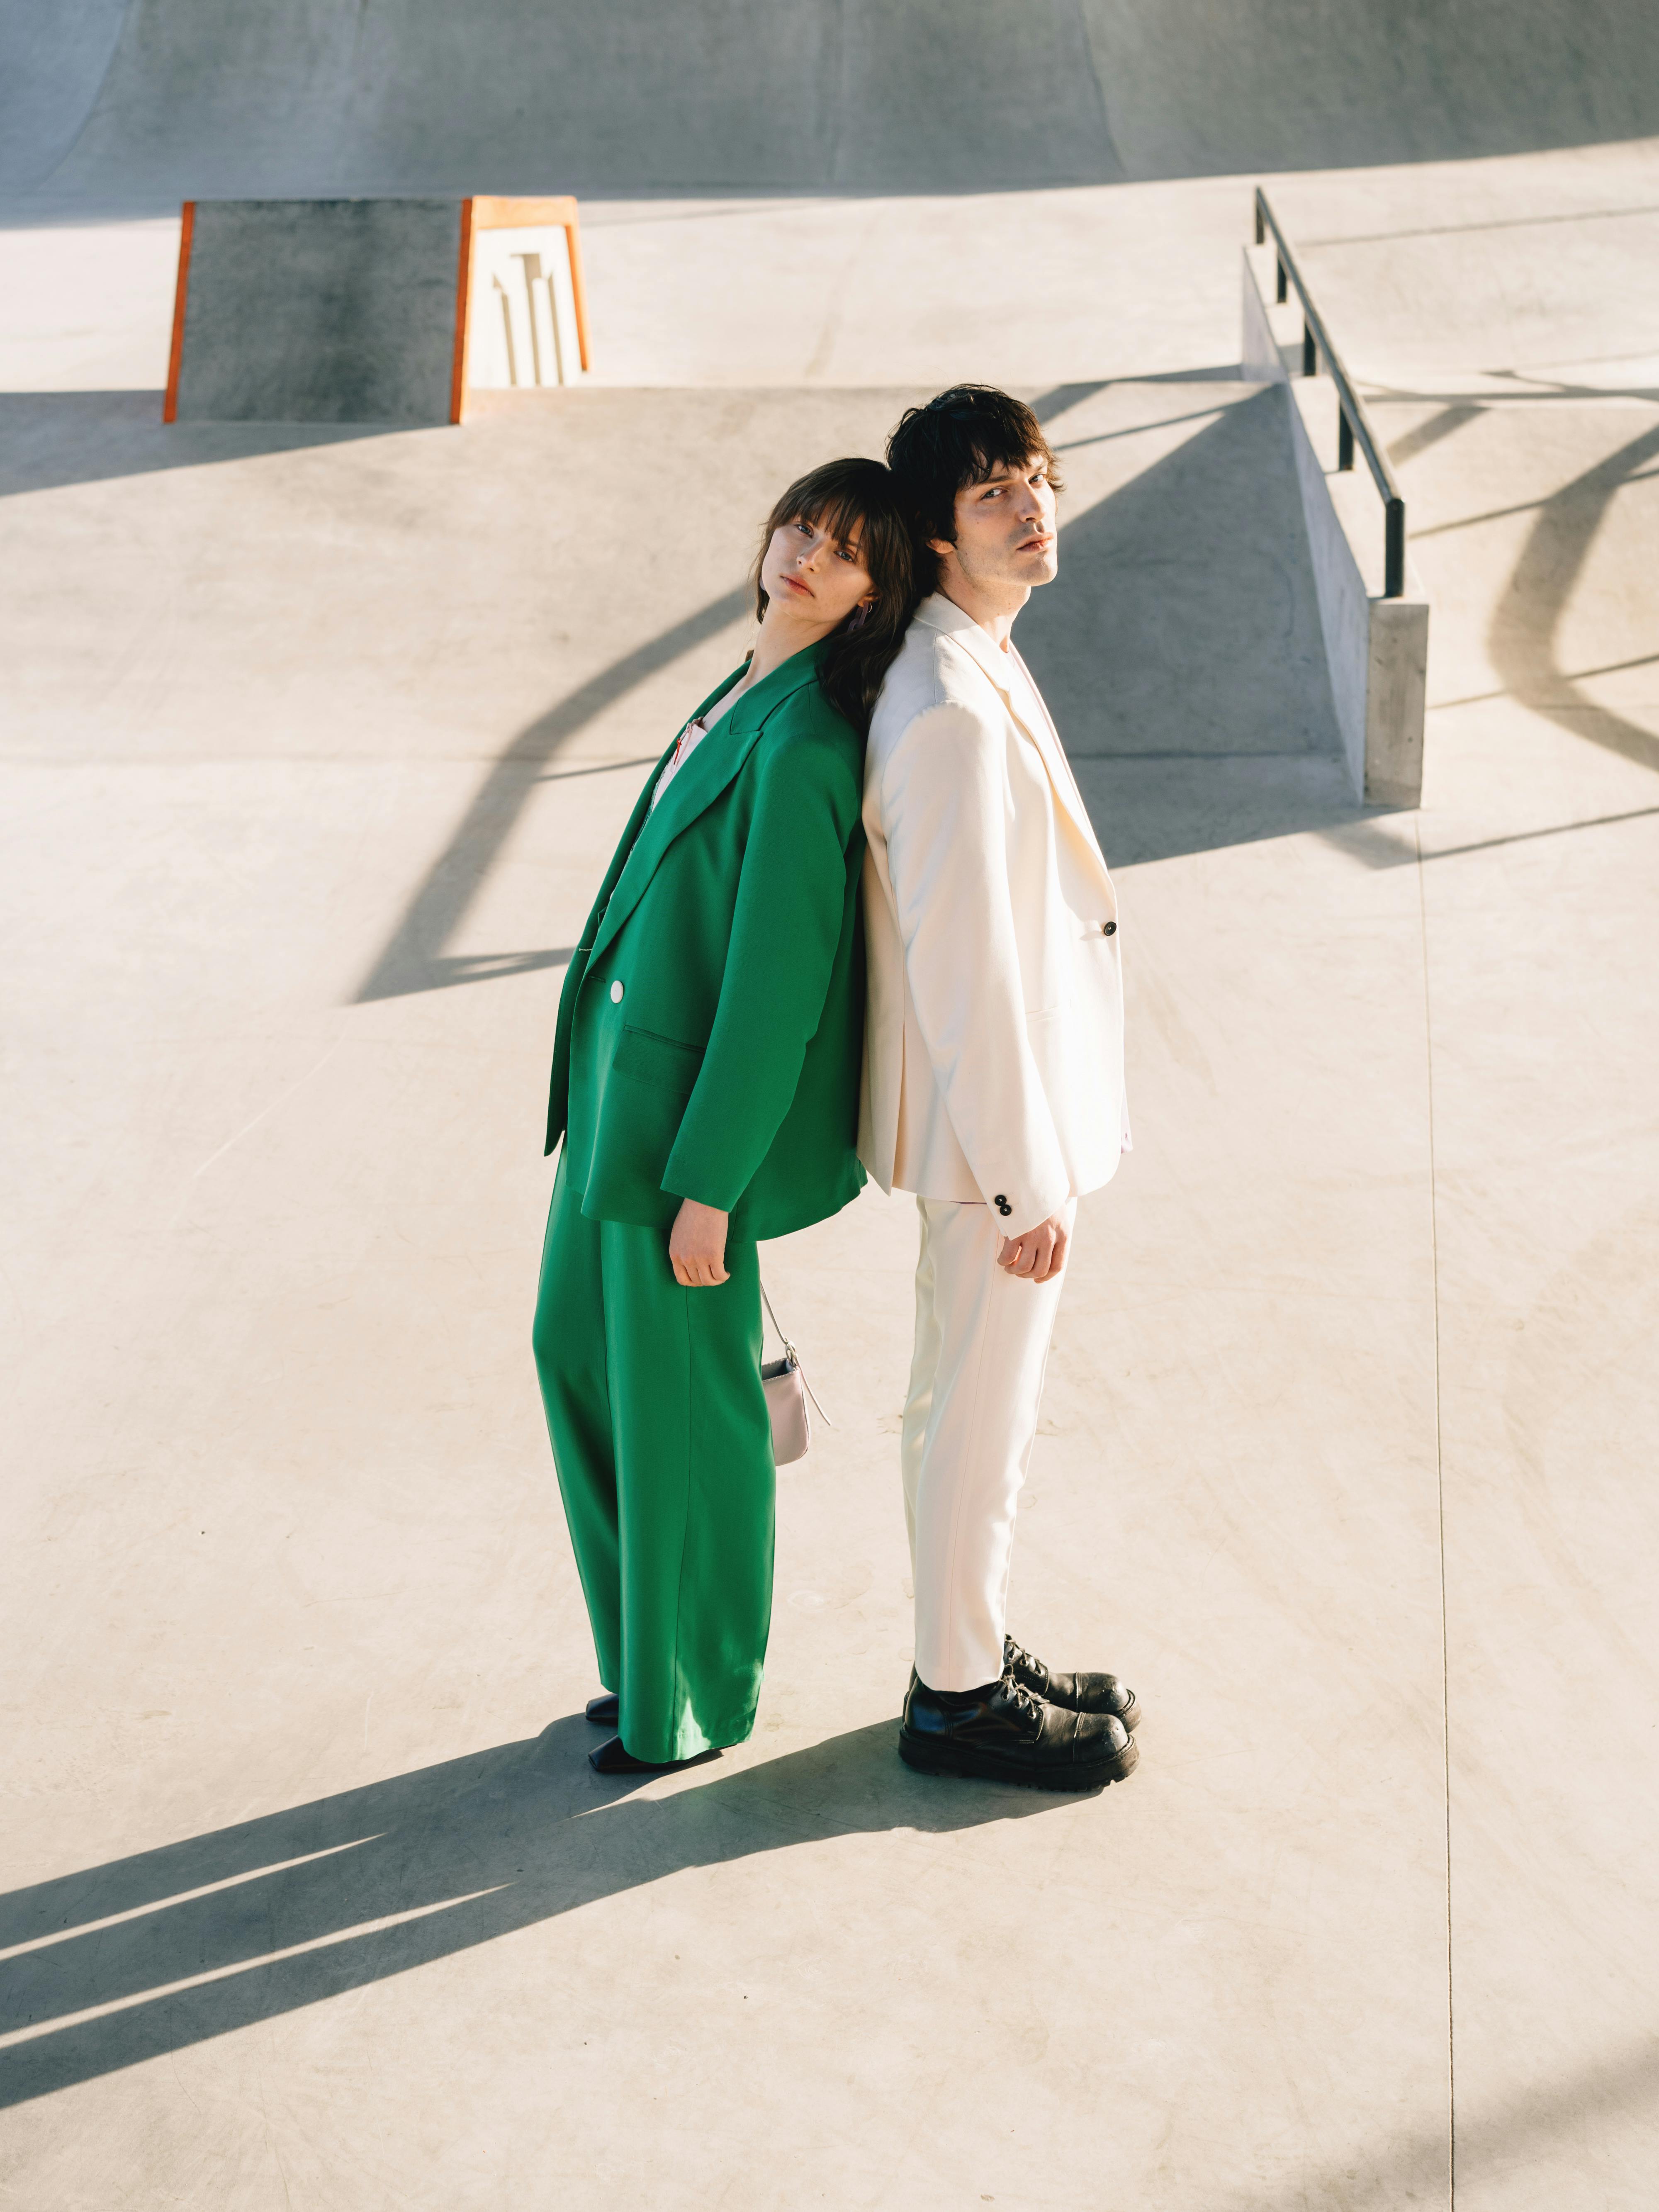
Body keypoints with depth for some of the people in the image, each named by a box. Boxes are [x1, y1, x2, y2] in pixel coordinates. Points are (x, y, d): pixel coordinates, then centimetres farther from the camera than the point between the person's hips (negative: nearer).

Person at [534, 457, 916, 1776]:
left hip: (701, 1105, -10)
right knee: (580, 1350, 20)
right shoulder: (747, 697, 8)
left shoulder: (806, 745, -22)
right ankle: (647, 1661, 37)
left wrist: (709, 1183, -19)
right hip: (620, 1083, 10)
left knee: (679, 1405, 5)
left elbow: (777, 980, -22)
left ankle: (697, 1703, 25)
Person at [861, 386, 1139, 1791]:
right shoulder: (954, 711, -25)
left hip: (1020, 1110, 10)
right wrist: (1025, 1179, -20)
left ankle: (979, 1657, 34)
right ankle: (958, 1698, 19)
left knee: (981, 1403, 20)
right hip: (997, 1133, -10)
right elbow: (962, 966, -25)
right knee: (978, 1413, 4)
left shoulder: (980, 670, 8)